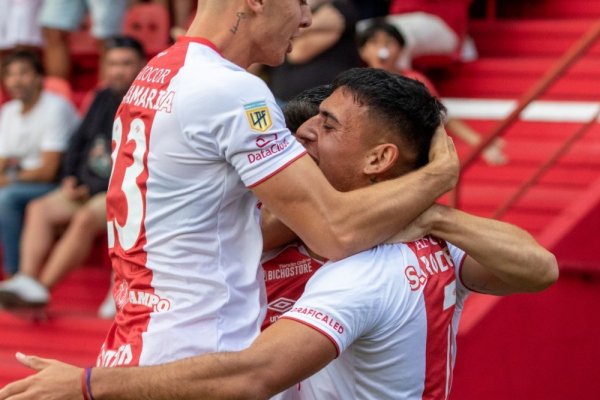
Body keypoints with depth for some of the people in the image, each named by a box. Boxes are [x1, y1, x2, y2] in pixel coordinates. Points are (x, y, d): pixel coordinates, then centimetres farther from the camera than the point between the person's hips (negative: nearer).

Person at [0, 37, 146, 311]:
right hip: (87, 187, 8)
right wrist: (70, 179, 8)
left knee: (86, 218, -33)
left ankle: (42, 287, -34)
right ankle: (26, 279, -30)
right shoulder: (103, 98, 17)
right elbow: (79, 141, 24)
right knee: (40, 209, -14)